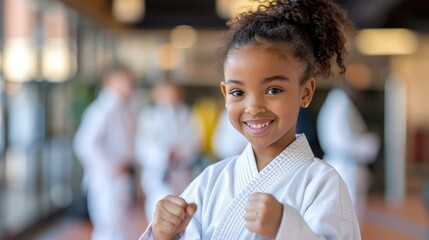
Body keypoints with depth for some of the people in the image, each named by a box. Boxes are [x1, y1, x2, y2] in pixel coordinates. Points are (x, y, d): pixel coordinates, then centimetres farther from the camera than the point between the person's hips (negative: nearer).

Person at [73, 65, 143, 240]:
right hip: (108, 181, -9)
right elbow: (84, 144, -21)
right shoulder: (101, 110, -14)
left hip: (125, 178, 9)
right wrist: (111, 167, -18)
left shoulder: (125, 112, 13)